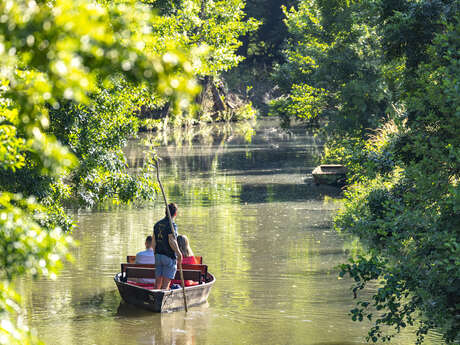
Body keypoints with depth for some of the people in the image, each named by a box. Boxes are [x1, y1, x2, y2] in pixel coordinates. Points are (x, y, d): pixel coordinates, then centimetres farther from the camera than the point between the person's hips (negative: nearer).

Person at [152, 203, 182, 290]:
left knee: (158, 282, 12)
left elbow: (154, 242, 8)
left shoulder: (157, 224, 9)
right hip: (169, 257, -6)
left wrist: (156, 255, 17)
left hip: (158, 256, 6)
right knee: (166, 283, -3)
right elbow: (171, 241, -23)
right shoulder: (172, 225, -13)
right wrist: (179, 254, -15)